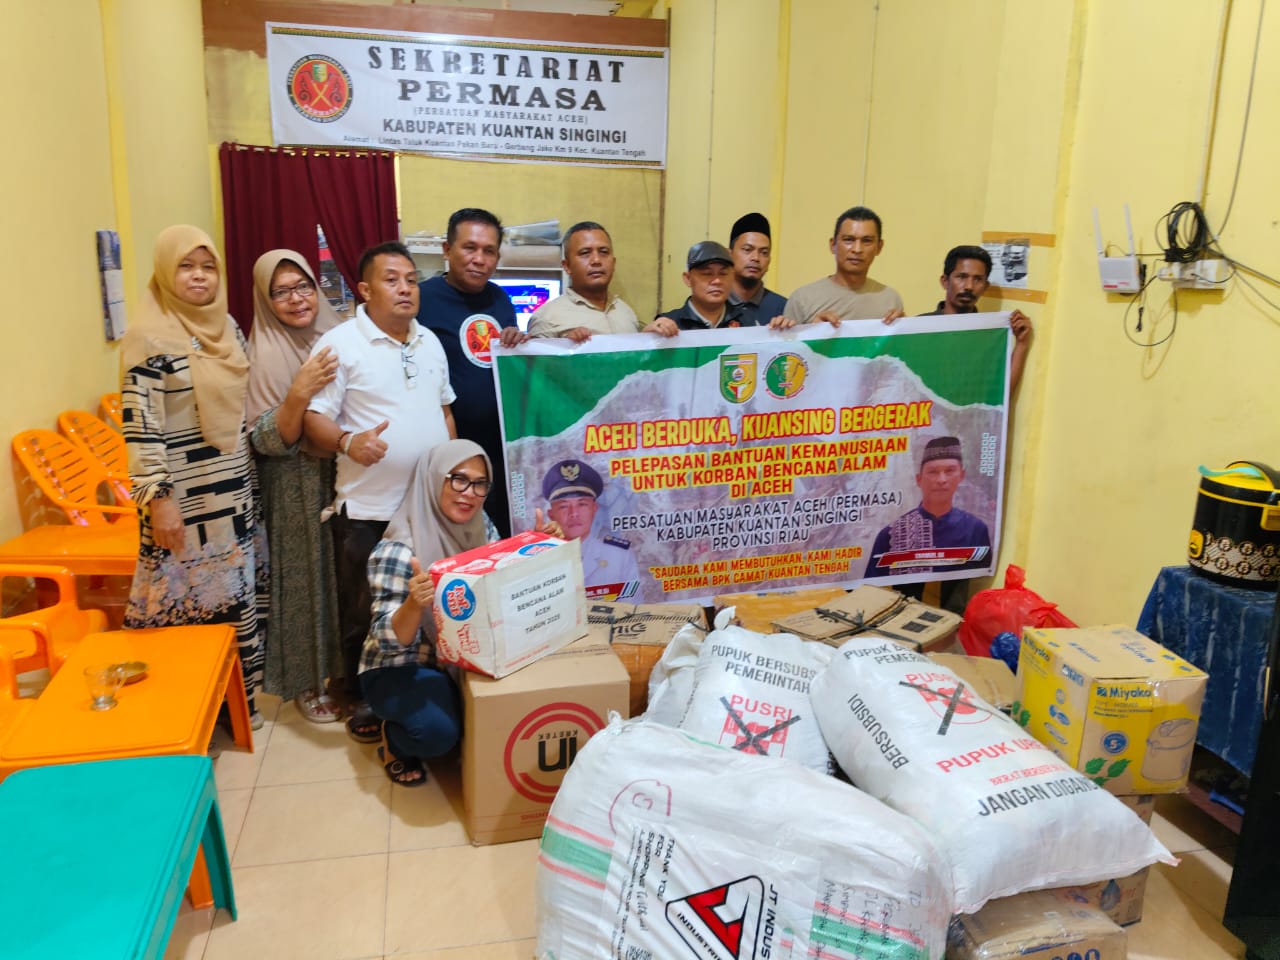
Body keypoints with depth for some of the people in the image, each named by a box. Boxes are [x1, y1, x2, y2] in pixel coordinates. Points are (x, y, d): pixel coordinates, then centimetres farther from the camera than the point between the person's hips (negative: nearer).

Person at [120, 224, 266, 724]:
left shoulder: (228, 327, 7)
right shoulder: (149, 339, -14)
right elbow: (140, 426, -17)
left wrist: (251, 482, 15)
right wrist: (157, 498, -20)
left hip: (234, 491, 7)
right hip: (182, 497, -7)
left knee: (238, 593, 15)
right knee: (190, 598, 2)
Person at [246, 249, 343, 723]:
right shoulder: (262, 354, -10)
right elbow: (267, 442, -15)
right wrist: (299, 394, -29)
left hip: (347, 479, 4)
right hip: (295, 492, -3)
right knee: (305, 577, 6)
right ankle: (307, 682, 24)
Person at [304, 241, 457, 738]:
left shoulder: (430, 342, 11)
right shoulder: (339, 344, -8)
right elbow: (315, 417, -12)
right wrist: (348, 442, -31)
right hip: (367, 507, -5)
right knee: (363, 611, 8)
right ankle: (360, 699, 26)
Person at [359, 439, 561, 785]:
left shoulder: (481, 525, -4)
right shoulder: (398, 550, -23)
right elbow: (387, 639, -25)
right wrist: (414, 604, -46)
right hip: (400, 668, -6)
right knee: (437, 729, -33)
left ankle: (471, 732, 11)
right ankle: (395, 741, 4)